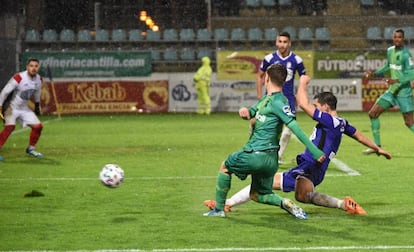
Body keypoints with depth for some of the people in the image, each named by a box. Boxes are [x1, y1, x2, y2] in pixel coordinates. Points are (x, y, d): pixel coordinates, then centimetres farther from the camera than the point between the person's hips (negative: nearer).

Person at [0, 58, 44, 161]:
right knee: (10, 126, -28)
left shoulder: (39, 80, -4)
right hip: (11, 106, -7)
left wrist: (37, 105, 25)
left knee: (38, 126, 3)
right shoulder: (18, 78, -25)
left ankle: (30, 149, 23)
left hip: (24, 108, 7)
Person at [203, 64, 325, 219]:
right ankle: (285, 203, -7)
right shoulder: (267, 99, 14)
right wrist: (245, 111, -7)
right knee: (257, 195, 19)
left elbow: (294, 127, -23)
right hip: (270, 159, 9)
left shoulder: (278, 102, -16)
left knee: (225, 166, 15)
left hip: (257, 155, -9)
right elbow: (251, 112, 20)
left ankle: (218, 209, 21)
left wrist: (314, 151, -27)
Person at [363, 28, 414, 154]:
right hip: (392, 91, 8)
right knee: (373, 113, 3)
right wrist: (375, 73, 17)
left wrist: (396, 80, -37)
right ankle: (377, 146, 10)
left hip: (404, 92, -8)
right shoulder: (390, 51, 7)